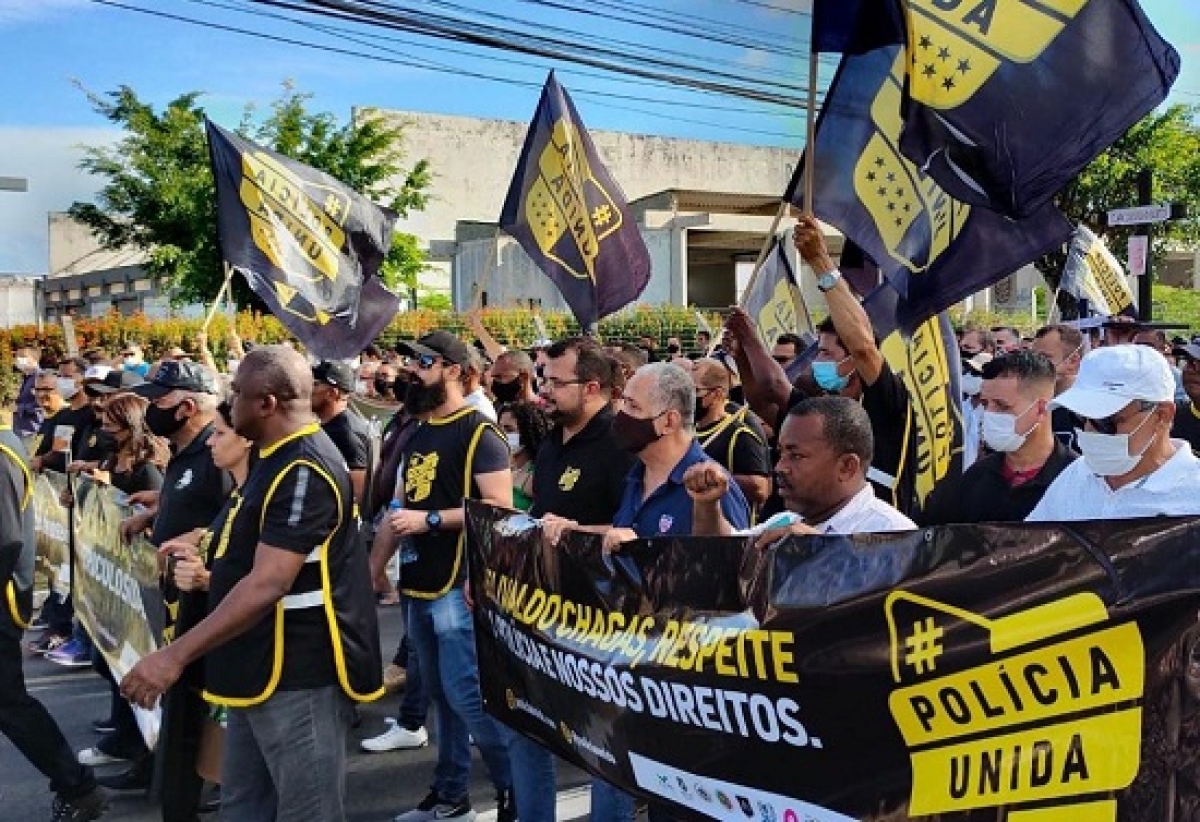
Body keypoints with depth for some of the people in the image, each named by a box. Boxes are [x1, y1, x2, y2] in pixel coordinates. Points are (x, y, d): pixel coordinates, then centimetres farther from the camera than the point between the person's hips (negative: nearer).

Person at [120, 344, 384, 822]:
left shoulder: (304, 471, -23)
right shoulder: (278, 459, 11)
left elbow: (268, 584, -30)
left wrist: (176, 656, -28)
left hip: (299, 675, -10)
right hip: (260, 669, 11)